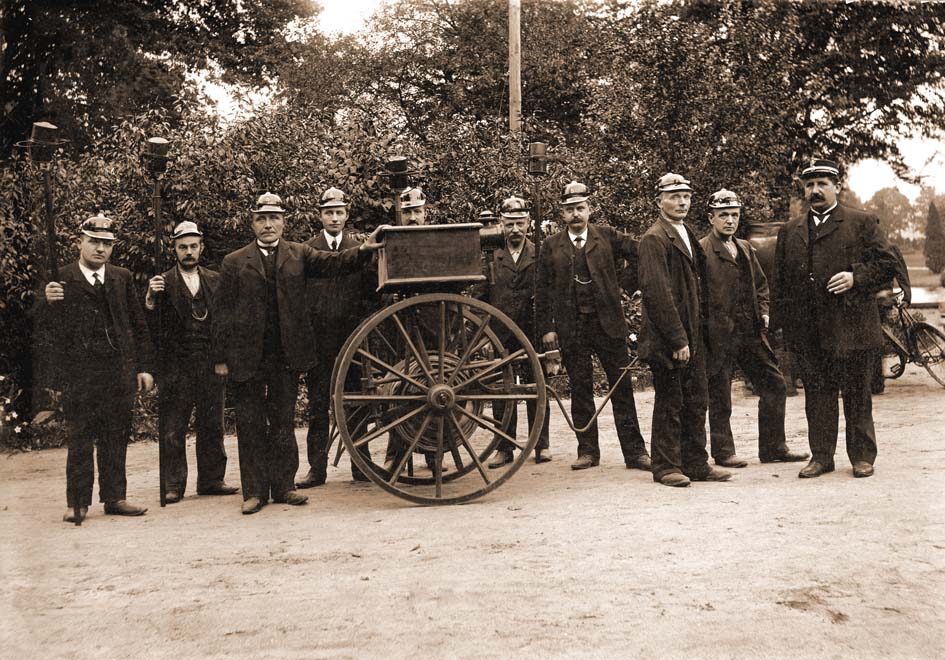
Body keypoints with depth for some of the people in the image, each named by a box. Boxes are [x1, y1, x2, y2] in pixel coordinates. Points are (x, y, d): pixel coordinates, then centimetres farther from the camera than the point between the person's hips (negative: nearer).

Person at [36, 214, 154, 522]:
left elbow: (139, 326, 12)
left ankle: (114, 497, 20)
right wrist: (46, 301, -23)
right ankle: (78, 503, 10)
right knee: (80, 440, 1)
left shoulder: (121, 279, 10)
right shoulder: (61, 280, 0)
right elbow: (45, 327, -3)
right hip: (79, 375, -3)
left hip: (120, 372, 3)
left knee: (116, 439, 9)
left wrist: (143, 367, 9)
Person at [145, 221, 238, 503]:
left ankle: (211, 479, 20)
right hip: (175, 366, -3)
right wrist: (150, 301, -21)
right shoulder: (163, 282, 2)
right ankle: (173, 485, 9)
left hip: (210, 365, 3)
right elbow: (153, 328, -5)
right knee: (172, 430, 0)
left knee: (212, 427, 9)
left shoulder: (215, 280, 12)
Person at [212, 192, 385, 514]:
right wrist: (220, 358, -1)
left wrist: (363, 249, -26)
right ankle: (255, 491, 14)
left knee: (283, 422, 9)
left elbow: (333, 263, -7)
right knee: (251, 426, 5)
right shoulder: (235, 262, 6)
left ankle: (283, 486, 18)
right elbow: (222, 313, 4)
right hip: (247, 357, -1)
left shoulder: (299, 254, 9)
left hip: (287, 355, 1)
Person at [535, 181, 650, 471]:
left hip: (608, 323, 0)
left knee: (622, 387, 2)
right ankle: (587, 451, 18)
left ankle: (634, 451, 8)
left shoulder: (606, 236, 6)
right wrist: (546, 328, 0)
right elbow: (543, 292, 6)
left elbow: (638, 254, -3)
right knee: (580, 390, 7)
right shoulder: (551, 246, 7)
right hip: (571, 328, 1)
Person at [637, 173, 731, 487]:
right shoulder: (654, 239, -11)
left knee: (696, 402, 11)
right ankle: (666, 467, 11)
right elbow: (657, 293, -17)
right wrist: (677, 340, -19)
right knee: (669, 404, 0)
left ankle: (696, 464, 20)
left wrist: (696, 334, 14)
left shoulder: (688, 236, 17)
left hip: (692, 336, 8)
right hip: (668, 339, -8)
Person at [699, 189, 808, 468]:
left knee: (774, 385, 9)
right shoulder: (702, 250, -8)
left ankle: (773, 447, 20)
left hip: (751, 331, 8)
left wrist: (763, 312, 12)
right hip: (719, 335, -7)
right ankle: (723, 452, 15)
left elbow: (760, 283, 26)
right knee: (720, 398, 2)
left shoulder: (745, 248, 16)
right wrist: (710, 324, -14)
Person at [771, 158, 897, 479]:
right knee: (817, 394, 7)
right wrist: (781, 321, 6)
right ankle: (821, 456, 16)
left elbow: (886, 263, 2)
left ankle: (862, 456, 16)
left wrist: (856, 277, -15)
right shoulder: (790, 230, 14)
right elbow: (781, 280, 14)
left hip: (850, 325, -3)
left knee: (856, 393, 5)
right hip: (807, 331, 3)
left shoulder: (862, 222, 5)